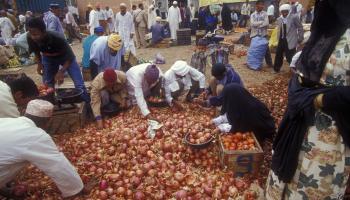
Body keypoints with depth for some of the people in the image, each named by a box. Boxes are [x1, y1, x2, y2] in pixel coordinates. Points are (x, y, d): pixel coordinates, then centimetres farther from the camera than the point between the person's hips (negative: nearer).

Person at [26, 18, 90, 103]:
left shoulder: (57, 38, -38)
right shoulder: (30, 39, -25)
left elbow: (70, 56, -27)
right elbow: (36, 51, -2)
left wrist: (62, 71, -38)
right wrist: (39, 64, -15)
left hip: (65, 57, -4)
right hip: (48, 58, 4)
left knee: (79, 85, -10)